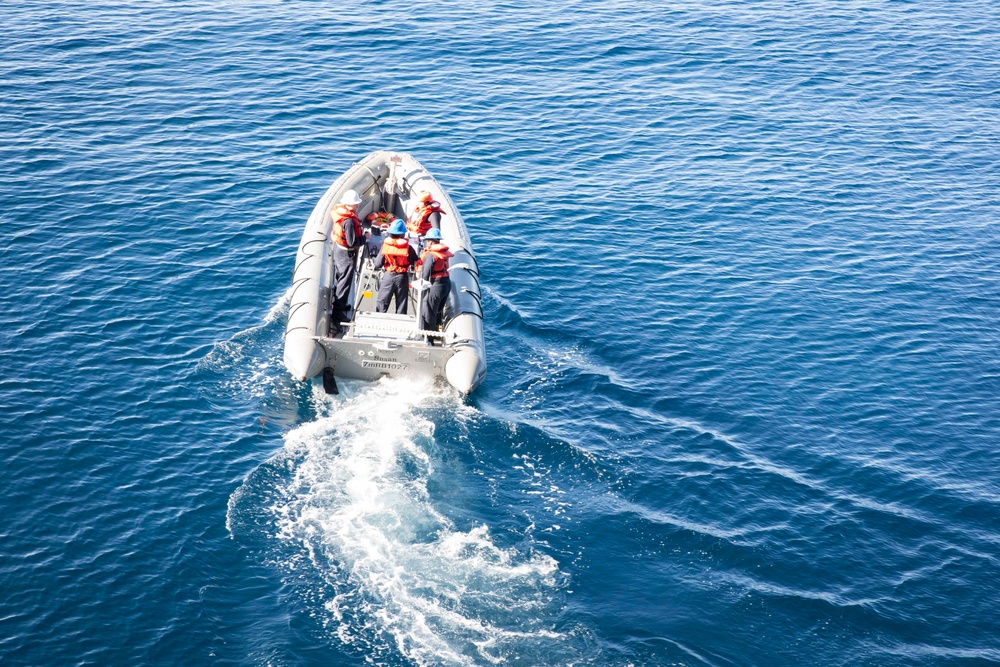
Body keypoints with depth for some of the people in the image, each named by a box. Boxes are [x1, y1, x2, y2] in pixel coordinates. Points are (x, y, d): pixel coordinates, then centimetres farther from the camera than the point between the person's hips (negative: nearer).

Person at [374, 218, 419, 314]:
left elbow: (378, 264, -6)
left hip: (388, 276, 0)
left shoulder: (385, 245, -7)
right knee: (401, 307, 7)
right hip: (402, 277, 0)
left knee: (381, 305, 7)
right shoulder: (408, 247, -9)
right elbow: (416, 263, -5)